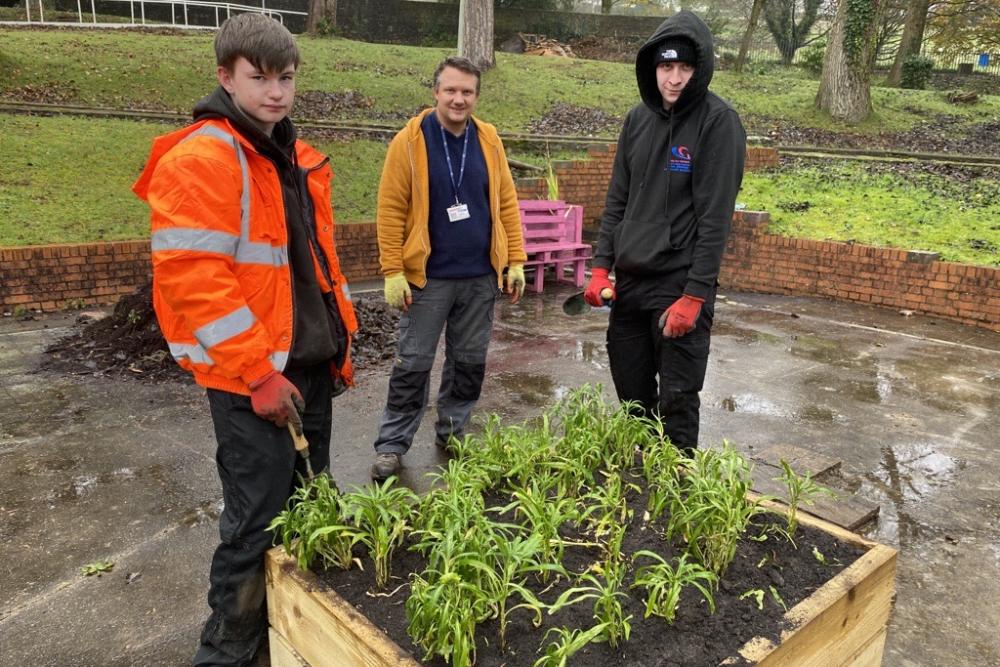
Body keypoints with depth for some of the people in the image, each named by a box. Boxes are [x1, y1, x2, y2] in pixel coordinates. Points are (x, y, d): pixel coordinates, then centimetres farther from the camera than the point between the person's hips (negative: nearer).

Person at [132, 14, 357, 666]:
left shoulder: (298, 156, 12)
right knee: (259, 520, 2)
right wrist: (259, 371, -21)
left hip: (310, 363, 8)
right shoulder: (200, 159, -15)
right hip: (252, 376, -8)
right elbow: (191, 278, -21)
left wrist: (340, 337, 14)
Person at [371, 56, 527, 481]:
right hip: (428, 277, -4)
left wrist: (516, 260, 2)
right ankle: (392, 445, 17)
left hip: (480, 276, 4)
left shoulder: (488, 140, 6)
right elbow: (391, 210, -8)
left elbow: (506, 202, 8)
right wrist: (393, 272, -13)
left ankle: (452, 434, 30)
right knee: (413, 364, 4)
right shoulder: (410, 141, -6)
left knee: (469, 361, 12)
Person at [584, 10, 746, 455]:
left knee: (676, 401, 3)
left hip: (680, 286, -6)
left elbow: (715, 217, -14)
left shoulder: (718, 122, -9)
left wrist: (695, 294, -18)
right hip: (628, 282, 6)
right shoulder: (638, 118, 8)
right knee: (632, 394, 15)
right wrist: (601, 266, 4)